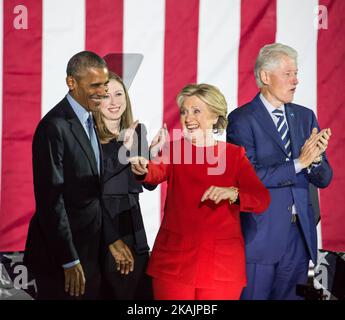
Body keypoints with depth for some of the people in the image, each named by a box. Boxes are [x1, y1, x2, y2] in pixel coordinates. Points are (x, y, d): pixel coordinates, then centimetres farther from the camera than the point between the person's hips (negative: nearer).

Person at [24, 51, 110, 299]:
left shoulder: (89, 121, 10)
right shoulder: (54, 127, -18)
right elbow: (50, 200, -19)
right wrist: (69, 261, -18)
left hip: (89, 251, 8)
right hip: (62, 254, -8)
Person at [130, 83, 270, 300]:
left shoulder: (235, 155, 4)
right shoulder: (174, 149, 4)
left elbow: (262, 199, -7)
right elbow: (158, 172, -18)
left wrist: (232, 193, -26)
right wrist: (144, 170, -41)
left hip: (222, 264, 0)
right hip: (174, 261, 0)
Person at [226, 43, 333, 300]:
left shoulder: (305, 117, 11)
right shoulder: (241, 120, -6)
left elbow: (323, 180, 9)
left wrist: (316, 159, -13)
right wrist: (298, 163, -18)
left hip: (299, 235, 5)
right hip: (259, 236, -5)